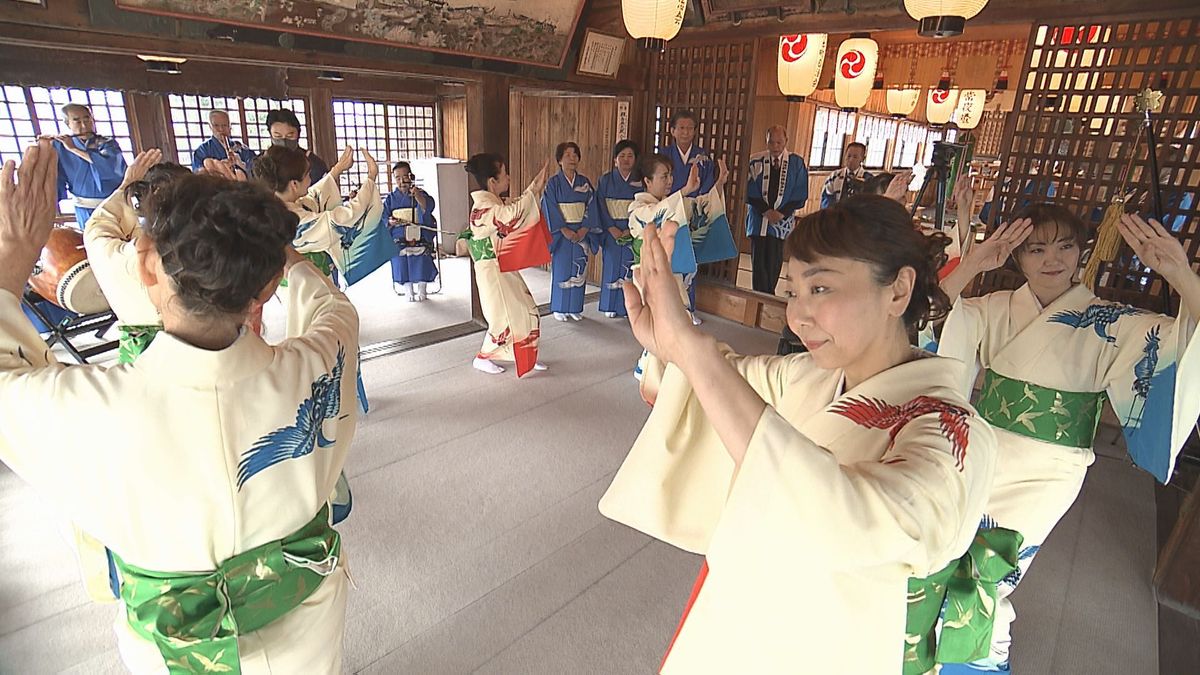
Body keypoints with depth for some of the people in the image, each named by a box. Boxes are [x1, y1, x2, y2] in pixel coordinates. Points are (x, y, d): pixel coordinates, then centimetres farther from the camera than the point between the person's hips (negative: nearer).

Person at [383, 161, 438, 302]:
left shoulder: (420, 194, -2)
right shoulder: (391, 198, 7)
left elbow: (428, 207, -24)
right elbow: (383, 217, 8)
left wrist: (417, 196, -44)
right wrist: (390, 222, -15)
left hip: (419, 239, -2)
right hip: (399, 241, 2)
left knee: (421, 266, 4)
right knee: (402, 268, 4)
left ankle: (421, 292, 23)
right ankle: (409, 293, 19)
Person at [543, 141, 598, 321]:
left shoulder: (585, 182, 6)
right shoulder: (553, 183, -3)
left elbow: (591, 207, 2)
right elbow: (550, 209, -8)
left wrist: (584, 229, -11)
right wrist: (564, 230, -16)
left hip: (581, 233, 3)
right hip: (561, 234, -3)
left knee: (579, 271, 6)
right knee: (561, 270, 2)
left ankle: (575, 308, 17)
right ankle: (559, 309, 14)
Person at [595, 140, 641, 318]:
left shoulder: (641, 181, 3)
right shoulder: (606, 180, 4)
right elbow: (601, 207, -1)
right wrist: (612, 228, -13)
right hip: (612, 231, 0)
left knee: (631, 267, -1)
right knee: (612, 266, 3)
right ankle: (611, 306, 13)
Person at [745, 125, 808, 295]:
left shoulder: (796, 163, 1)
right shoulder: (756, 161, -1)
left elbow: (800, 195, 1)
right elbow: (750, 192, -2)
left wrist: (781, 213, -11)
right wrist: (766, 211, -12)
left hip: (781, 221, 0)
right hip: (758, 219, 0)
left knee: (774, 261, 3)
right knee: (758, 261, 0)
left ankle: (769, 295, 17)